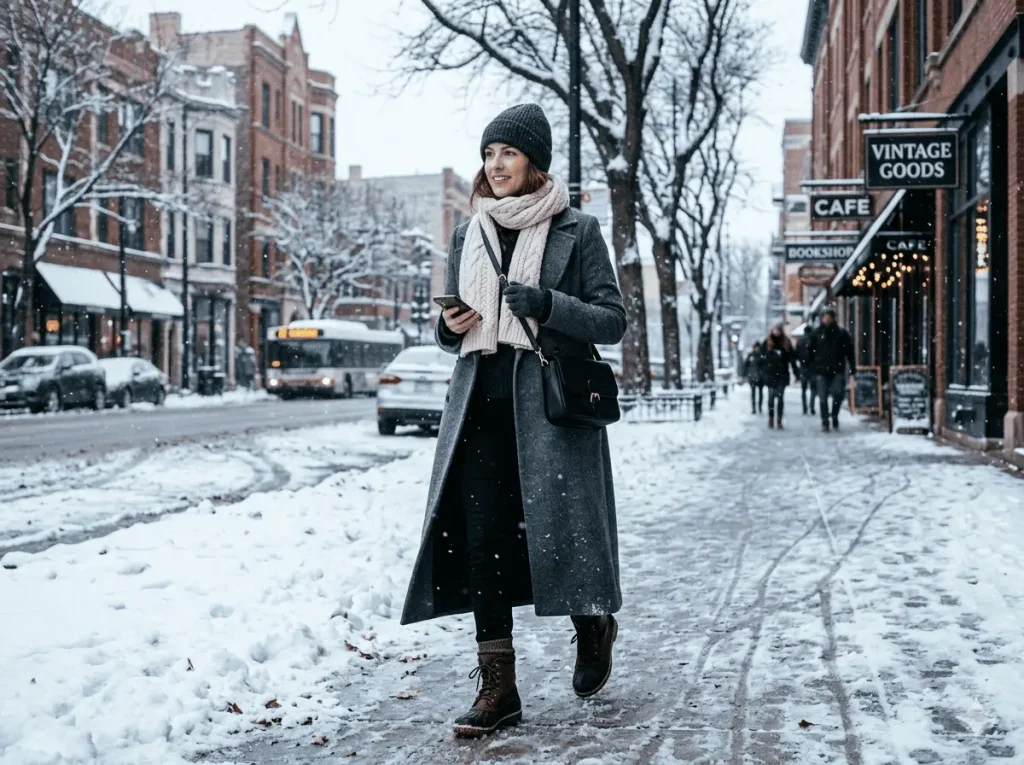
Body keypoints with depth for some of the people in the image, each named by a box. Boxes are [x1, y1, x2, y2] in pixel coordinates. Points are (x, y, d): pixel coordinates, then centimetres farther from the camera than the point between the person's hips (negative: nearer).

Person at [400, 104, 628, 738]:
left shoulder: (576, 231, 2)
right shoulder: (469, 236, 16)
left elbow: (613, 321, -2)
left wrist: (546, 305, -16)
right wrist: (449, 326, -1)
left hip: (550, 401, -4)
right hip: (482, 400, 5)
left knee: (554, 525, -7)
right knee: (480, 536, -2)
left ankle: (594, 626, 26)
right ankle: (498, 687, 5)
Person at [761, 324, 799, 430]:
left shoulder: (786, 343, 5)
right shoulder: (767, 343, 4)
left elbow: (792, 358, 4)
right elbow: (762, 357, 4)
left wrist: (796, 373, 0)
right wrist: (761, 372, -2)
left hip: (782, 374, 0)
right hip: (770, 374, 0)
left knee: (780, 397, -1)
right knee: (771, 396, 2)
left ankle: (779, 420, 2)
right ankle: (771, 419, 9)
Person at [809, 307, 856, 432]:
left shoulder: (841, 333, 5)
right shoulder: (817, 333, 6)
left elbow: (849, 350, 5)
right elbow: (811, 351, 7)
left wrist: (852, 366, -1)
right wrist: (812, 367, 2)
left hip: (837, 370, -1)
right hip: (822, 370, 1)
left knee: (838, 394, -9)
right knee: (823, 397, 0)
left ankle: (835, 417, 13)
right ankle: (825, 422, 6)